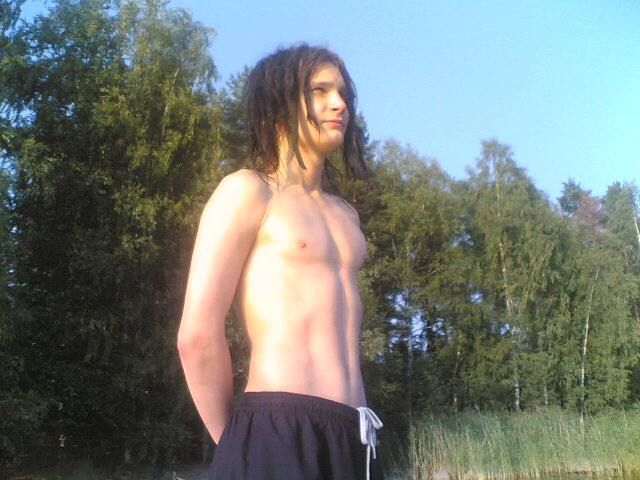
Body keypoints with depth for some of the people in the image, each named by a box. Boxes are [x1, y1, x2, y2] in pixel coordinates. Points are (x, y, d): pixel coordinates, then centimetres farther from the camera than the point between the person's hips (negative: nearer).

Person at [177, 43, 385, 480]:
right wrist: (238, 444, 0)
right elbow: (198, 335, -8)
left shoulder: (345, 214, 20)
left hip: (351, 435, 7)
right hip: (280, 435, -7)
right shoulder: (247, 190, -2)